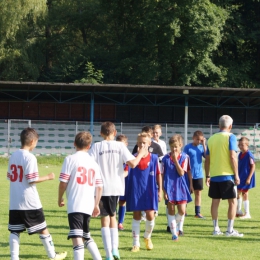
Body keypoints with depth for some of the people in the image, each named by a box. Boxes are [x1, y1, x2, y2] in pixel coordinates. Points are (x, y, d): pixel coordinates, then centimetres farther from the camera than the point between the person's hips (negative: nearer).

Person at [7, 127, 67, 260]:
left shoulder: (13, 156, 8)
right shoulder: (30, 157, -14)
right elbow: (32, 180, -17)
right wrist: (48, 177, -5)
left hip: (14, 202, 6)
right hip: (30, 202, -6)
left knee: (14, 231, 4)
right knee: (43, 229, 8)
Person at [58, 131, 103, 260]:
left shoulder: (70, 159, -3)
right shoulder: (93, 162, 12)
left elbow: (63, 182, -7)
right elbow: (99, 187, 11)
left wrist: (60, 199, 8)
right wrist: (96, 205, 21)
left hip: (74, 205, -6)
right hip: (88, 206, 6)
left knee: (77, 239, -13)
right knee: (86, 236, 24)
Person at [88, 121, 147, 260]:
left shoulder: (96, 146, -4)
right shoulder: (120, 146, -1)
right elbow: (132, 163, -8)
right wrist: (140, 154, 10)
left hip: (102, 187, -2)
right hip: (116, 187, 2)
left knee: (105, 219, 3)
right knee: (112, 215, 22)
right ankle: (114, 248, 9)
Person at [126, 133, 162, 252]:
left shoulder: (154, 158, 0)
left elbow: (158, 175, 6)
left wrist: (160, 190, 5)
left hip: (150, 191, 0)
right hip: (135, 191, 0)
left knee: (150, 216, -2)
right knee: (136, 216, 4)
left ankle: (147, 237, 26)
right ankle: (136, 243, 11)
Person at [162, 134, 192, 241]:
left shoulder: (184, 157, -2)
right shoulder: (165, 159, -2)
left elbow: (182, 173, -12)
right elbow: (162, 175, 0)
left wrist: (175, 160, -18)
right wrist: (163, 190, -4)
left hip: (181, 187, 0)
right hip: (169, 187, 0)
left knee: (182, 211, -6)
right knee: (171, 210, 3)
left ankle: (177, 226, 23)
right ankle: (174, 233, 10)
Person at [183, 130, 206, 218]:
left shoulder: (201, 147, 4)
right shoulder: (188, 147, -6)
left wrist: (204, 145, -11)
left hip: (199, 175, 3)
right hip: (189, 174, -3)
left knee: (198, 193, 5)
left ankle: (198, 212, 9)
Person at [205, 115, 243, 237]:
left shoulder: (211, 138, 7)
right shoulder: (230, 137, -7)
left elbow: (207, 159, 9)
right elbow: (232, 156, -14)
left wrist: (207, 176, 18)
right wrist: (236, 175, -9)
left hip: (214, 175, 5)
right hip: (227, 175, -5)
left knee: (215, 202, 11)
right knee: (233, 202, 2)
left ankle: (216, 229, 14)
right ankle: (230, 230, -2)